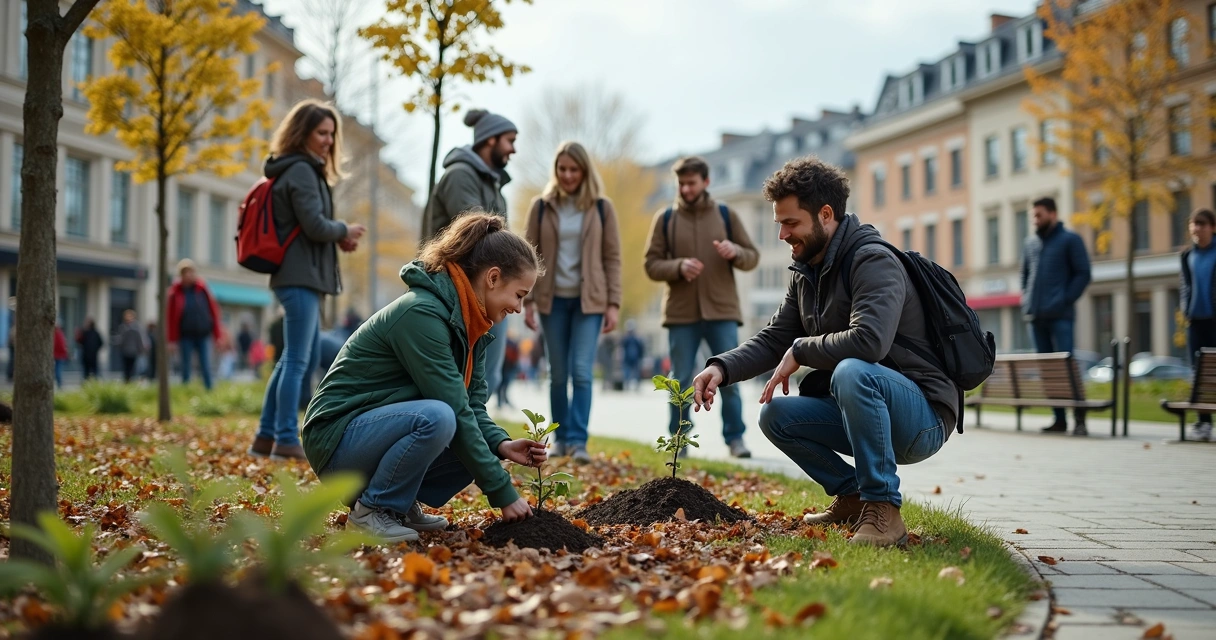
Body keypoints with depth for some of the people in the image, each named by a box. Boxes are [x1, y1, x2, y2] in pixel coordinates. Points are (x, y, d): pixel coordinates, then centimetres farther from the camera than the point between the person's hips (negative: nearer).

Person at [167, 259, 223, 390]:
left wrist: (217, 335, 2)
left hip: (203, 335, 0)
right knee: (186, 367, 5)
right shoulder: (175, 293, -1)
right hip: (186, 336, 0)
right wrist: (172, 340, -4)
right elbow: (171, 317, -1)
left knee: (206, 368, -2)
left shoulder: (203, 289, 2)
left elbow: (213, 310, 4)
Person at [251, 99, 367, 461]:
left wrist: (337, 238, 6)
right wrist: (344, 232, -2)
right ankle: (286, 440, -5)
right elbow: (315, 225, -19)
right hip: (300, 277, -11)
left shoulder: (305, 170, 19)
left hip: (302, 276, 11)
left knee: (305, 358, 14)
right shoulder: (301, 171, -12)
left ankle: (266, 436, 18)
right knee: (297, 360, -8)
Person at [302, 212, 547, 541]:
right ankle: (373, 509, -13)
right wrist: (503, 493, -24)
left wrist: (502, 444, -17)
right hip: (337, 437, -9)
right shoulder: (421, 314, -24)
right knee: (436, 417, -33)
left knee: (482, 447, -7)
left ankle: (402, 505, 7)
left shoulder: (466, 321, 4)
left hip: (384, 427, 9)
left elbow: (472, 406, 4)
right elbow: (454, 410, -26)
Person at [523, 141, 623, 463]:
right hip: (553, 299, 2)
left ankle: (578, 440, -9)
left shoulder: (601, 208, 2)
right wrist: (529, 300, -2)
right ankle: (561, 437, 16)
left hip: (589, 300, -2)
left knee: (582, 371, -10)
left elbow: (613, 258, 2)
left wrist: (613, 304, -4)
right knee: (557, 373, 7)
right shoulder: (541, 207, 4)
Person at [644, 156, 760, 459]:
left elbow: (753, 257, 8)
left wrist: (735, 252, -14)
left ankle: (735, 438, 7)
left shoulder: (726, 215, 8)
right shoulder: (665, 219, 6)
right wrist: (679, 266, -16)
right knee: (681, 380, 4)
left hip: (722, 311, 0)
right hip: (681, 313, 0)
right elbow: (652, 265, 3)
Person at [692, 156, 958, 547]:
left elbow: (868, 341, -34)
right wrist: (722, 368, -10)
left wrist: (800, 351, -18)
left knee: (852, 372, -36)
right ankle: (852, 497, 10)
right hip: (861, 411, 9)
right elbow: (773, 340, 10)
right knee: (776, 416, -1)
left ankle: (883, 510, -28)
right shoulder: (807, 275, 10)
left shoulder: (874, 262, -18)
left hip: (924, 415, -9)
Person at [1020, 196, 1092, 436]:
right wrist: (1026, 299, 11)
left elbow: (1083, 274, -4)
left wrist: (1066, 300, -12)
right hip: (1036, 316, 6)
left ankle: (1080, 419, -9)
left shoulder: (1070, 240, 0)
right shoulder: (1030, 243, 17)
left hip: (1059, 316, -6)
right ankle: (1059, 419, 10)